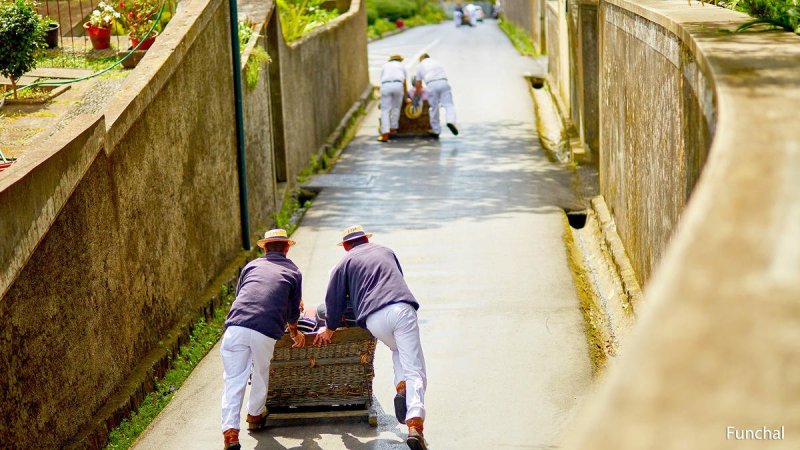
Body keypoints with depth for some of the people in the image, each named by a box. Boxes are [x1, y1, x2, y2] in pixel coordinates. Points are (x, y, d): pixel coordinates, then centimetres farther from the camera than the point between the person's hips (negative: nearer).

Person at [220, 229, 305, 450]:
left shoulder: (252, 265, 26)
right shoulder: (293, 272, 22)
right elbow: (293, 311, 28)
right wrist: (295, 334, 48)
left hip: (236, 326, 1)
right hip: (266, 332, -1)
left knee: (233, 379, 4)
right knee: (261, 374, 23)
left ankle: (230, 430, -6)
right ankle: (255, 415, 40)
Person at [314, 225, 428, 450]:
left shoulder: (346, 263, 20)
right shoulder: (386, 252, 29)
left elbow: (335, 299, 19)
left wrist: (330, 329, 34)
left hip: (374, 319, 0)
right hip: (402, 310, 0)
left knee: (397, 351, 30)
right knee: (415, 370, -6)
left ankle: (401, 387, 1)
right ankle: (415, 425, -24)